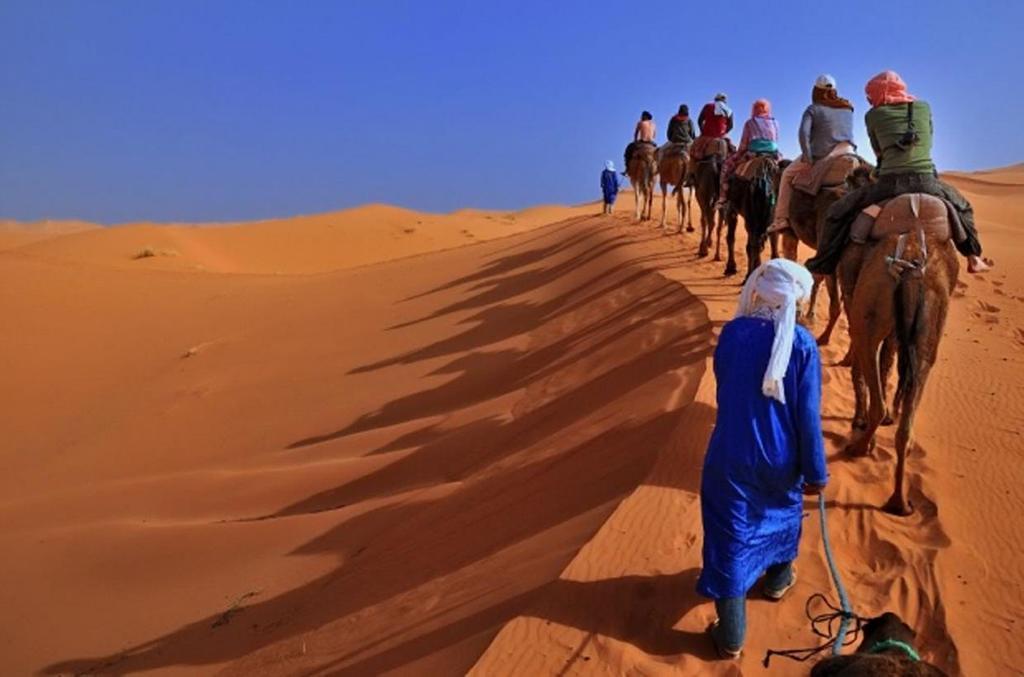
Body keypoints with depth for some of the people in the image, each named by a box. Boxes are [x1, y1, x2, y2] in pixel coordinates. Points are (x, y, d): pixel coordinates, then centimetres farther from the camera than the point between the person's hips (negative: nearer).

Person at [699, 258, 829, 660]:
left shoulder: (732, 332, -9)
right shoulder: (802, 344, -16)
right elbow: (808, 414, -12)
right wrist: (815, 471, -2)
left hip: (732, 454, 0)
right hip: (780, 456, 0)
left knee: (731, 534, 7)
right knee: (783, 511, 29)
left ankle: (731, 637, 13)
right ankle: (778, 579, 54)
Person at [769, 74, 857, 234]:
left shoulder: (813, 109, 3)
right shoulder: (847, 108, 17)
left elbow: (804, 132, -11)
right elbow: (846, 131, 23)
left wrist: (808, 158, -11)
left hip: (822, 155, -4)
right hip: (848, 153, 4)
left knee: (788, 174, 16)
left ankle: (782, 218, 6)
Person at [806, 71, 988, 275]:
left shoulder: (873, 115, 9)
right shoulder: (924, 107, 17)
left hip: (890, 182, -3)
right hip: (926, 180, 3)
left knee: (838, 212, 9)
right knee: (962, 207, 31)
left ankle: (822, 264, 1)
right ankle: (973, 258, 28)